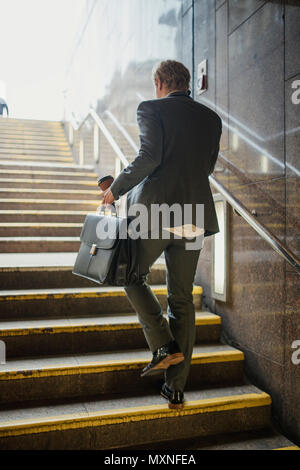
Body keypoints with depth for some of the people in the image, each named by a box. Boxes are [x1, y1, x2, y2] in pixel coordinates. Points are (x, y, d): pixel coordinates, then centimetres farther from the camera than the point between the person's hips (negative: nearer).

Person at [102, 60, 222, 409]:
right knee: (182, 299, 10)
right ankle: (176, 388, 15)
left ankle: (164, 346, 3)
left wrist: (116, 189, -4)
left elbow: (149, 156, -14)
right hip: (195, 214, 5)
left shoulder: (151, 108, 0)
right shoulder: (211, 118, 15)